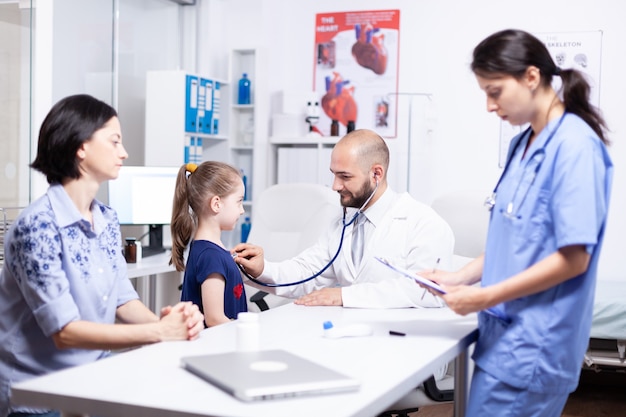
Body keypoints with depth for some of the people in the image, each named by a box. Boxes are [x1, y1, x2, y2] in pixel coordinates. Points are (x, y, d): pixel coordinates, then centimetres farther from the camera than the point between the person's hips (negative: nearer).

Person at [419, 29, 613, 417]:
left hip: (533, 346, -8)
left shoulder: (575, 145, -16)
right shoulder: (523, 144, 10)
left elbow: (573, 257, -18)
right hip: (507, 333, 8)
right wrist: (463, 276, 5)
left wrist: (486, 297, -16)